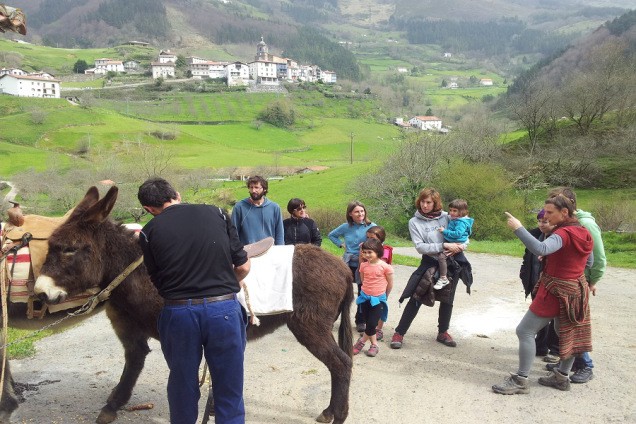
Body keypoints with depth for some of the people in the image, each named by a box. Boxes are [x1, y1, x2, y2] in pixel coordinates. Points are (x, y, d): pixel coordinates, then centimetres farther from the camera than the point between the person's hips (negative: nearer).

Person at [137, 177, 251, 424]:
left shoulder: (149, 232, 1)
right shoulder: (216, 214, 3)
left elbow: (157, 280, 5)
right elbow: (243, 267, 5)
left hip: (178, 312, 0)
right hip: (224, 308, 0)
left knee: (182, 386, 20)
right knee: (229, 392, 14)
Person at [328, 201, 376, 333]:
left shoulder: (371, 226, -5)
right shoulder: (346, 227, 5)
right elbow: (331, 235, 21)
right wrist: (341, 244, 7)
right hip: (348, 264, 2)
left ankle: (360, 321, 21)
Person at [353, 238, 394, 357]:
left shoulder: (385, 267, -15)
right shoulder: (363, 265, -3)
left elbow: (390, 284, -4)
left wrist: (383, 296, 7)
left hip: (378, 299, -4)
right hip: (365, 297, 4)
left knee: (372, 323, -8)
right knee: (368, 323, 9)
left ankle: (362, 341, 13)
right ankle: (374, 345, 22)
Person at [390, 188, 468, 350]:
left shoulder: (446, 217, 0)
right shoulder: (414, 222, -6)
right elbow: (420, 247, -16)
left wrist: (461, 246, -17)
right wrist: (444, 246, -25)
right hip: (430, 264, -3)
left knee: (447, 300, 15)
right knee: (415, 300, -2)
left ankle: (443, 333, 34)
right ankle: (399, 333, 8)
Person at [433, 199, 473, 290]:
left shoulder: (461, 222, -15)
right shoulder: (453, 220, 14)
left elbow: (458, 234, -26)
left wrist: (445, 231, -21)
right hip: (449, 243, 11)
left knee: (441, 256, -27)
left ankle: (443, 279, -23)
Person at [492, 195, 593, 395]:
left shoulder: (563, 234, -22)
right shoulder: (582, 232, 4)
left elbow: (540, 249, -42)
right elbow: (589, 261, 16)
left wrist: (518, 228, -40)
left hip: (556, 292, -9)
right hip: (577, 289, 10)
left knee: (525, 331, -4)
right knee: (568, 333, 19)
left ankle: (520, 380, 0)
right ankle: (561, 376, 32)